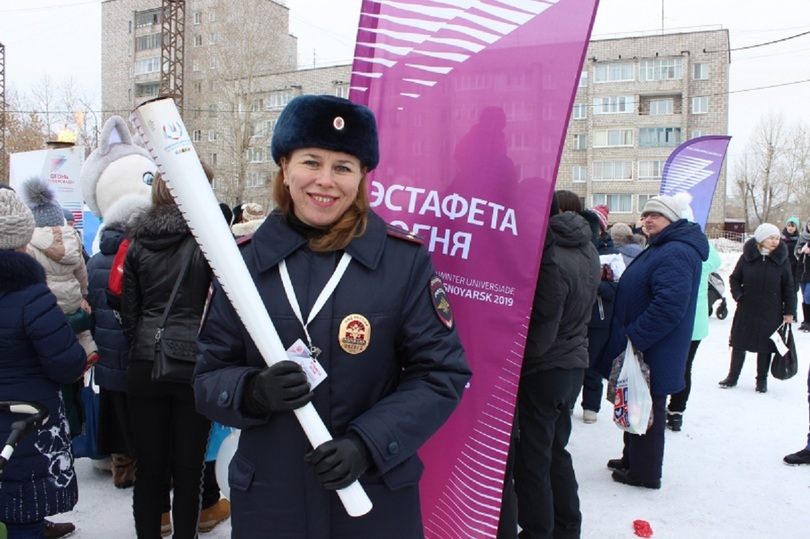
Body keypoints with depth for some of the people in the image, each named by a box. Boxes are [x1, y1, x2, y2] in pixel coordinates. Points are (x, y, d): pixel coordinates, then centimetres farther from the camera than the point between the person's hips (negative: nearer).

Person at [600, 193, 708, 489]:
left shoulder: (677, 253, -21)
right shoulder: (659, 248, 14)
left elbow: (669, 306, -30)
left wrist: (634, 337, -25)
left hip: (653, 353, -10)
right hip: (641, 346, 10)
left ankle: (644, 472, 16)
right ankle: (633, 459, 34)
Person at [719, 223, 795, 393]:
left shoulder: (781, 260, -3)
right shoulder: (747, 257, -4)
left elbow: (788, 288, 1)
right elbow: (734, 278, 6)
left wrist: (789, 311, -1)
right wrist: (738, 295, -9)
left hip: (770, 313, 0)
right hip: (746, 311, 0)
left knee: (765, 346, 8)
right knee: (739, 344, 9)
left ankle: (762, 379, 22)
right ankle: (732, 377, 21)